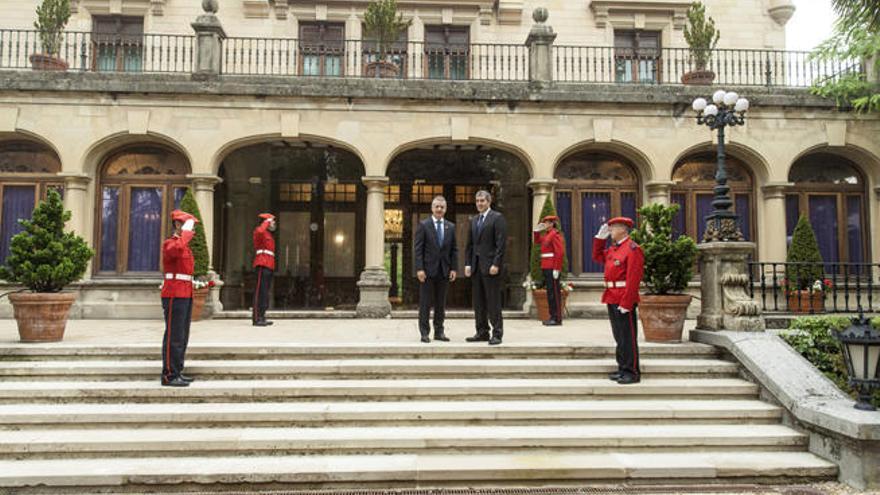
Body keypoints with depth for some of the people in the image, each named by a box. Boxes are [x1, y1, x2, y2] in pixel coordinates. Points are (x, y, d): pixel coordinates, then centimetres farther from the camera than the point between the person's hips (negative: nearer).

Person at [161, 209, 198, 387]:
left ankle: (177, 371, 20)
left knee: (183, 336, 12)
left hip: (186, 295, 9)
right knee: (174, 337, -7)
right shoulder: (169, 243, -9)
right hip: (175, 296, -9)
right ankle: (169, 375, -3)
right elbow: (177, 249, -35)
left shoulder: (185, 246, 19)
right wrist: (186, 232, -22)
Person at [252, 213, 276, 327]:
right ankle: (257, 318, -13)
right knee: (260, 291, -12)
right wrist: (267, 221, -15)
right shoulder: (259, 230, -3)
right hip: (262, 265, -10)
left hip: (268, 266, 10)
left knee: (265, 292, 10)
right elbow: (259, 231, -30)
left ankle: (261, 317, 14)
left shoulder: (268, 234, 25)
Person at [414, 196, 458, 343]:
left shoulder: (451, 227, 10)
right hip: (428, 269, -4)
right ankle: (424, 332, 7)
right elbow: (418, 248, -6)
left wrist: (453, 268, 1)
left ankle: (439, 331, 16)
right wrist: (419, 268, -14)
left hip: (444, 270, 4)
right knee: (425, 302, 1)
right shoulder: (423, 225, -2)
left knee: (441, 303, 8)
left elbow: (454, 250, 10)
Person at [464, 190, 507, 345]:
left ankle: (497, 333, 2)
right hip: (476, 266, 7)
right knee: (478, 302, 8)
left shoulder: (497, 218, -4)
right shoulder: (473, 220, 17)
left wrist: (496, 264, -17)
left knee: (493, 301, -4)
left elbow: (501, 243, -11)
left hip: (490, 265, -7)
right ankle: (482, 332, 15)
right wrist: (468, 264, 8)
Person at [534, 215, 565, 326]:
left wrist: (556, 269, -22)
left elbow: (560, 252, -19)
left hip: (552, 269, -10)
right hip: (546, 268, 10)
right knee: (550, 292, 11)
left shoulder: (555, 235, -12)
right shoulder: (547, 235, 17)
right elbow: (537, 241, 34)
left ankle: (557, 319, -3)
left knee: (554, 293, -6)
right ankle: (553, 317, 16)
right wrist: (537, 230, 19)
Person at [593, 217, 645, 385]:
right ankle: (623, 368, 23)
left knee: (628, 337, -3)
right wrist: (600, 237, 18)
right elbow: (597, 257, 31)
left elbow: (633, 279, -19)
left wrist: (626, 303, -23)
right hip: (612, 299, 9)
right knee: (619, 336, 14)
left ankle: (632, 372, 4)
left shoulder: (633, 249, -13)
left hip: (624, 300, -9)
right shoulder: (613, 248, 14)